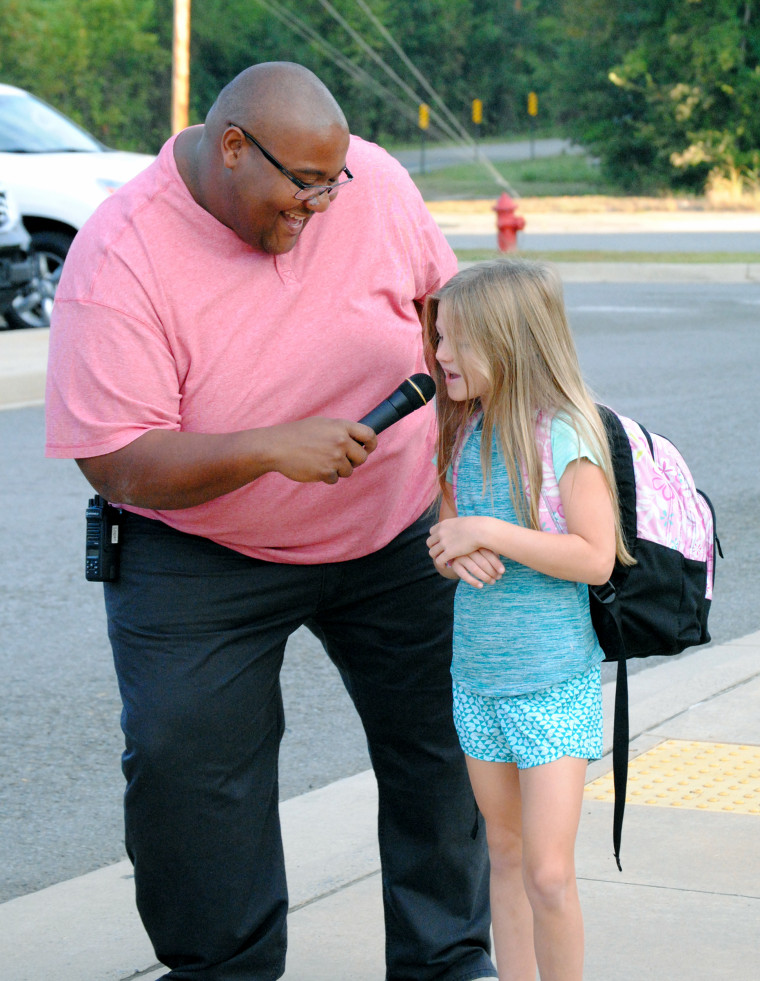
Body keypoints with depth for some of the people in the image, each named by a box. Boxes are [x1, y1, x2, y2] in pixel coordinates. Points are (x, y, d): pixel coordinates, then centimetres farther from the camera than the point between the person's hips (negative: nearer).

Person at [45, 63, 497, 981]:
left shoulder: (372, 180, -12)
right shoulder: (119, 258, -23)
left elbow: (445, 303, 7)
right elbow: (117, 462, -26)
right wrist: (270, 448, -38)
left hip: (396, 532, 3)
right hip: (200, 552, -3)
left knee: (447, 738, 6)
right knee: (184, 755, -12)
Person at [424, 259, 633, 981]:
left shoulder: (564, 435, -15)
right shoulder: (465, 435, 6)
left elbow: (596, 557, -20)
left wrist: (487, 533, -21)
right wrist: (455, 556, -10)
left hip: (554, 684, -7)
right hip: (478, 674, 7)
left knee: (548, 873, -9)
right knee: (505, 854, 14)